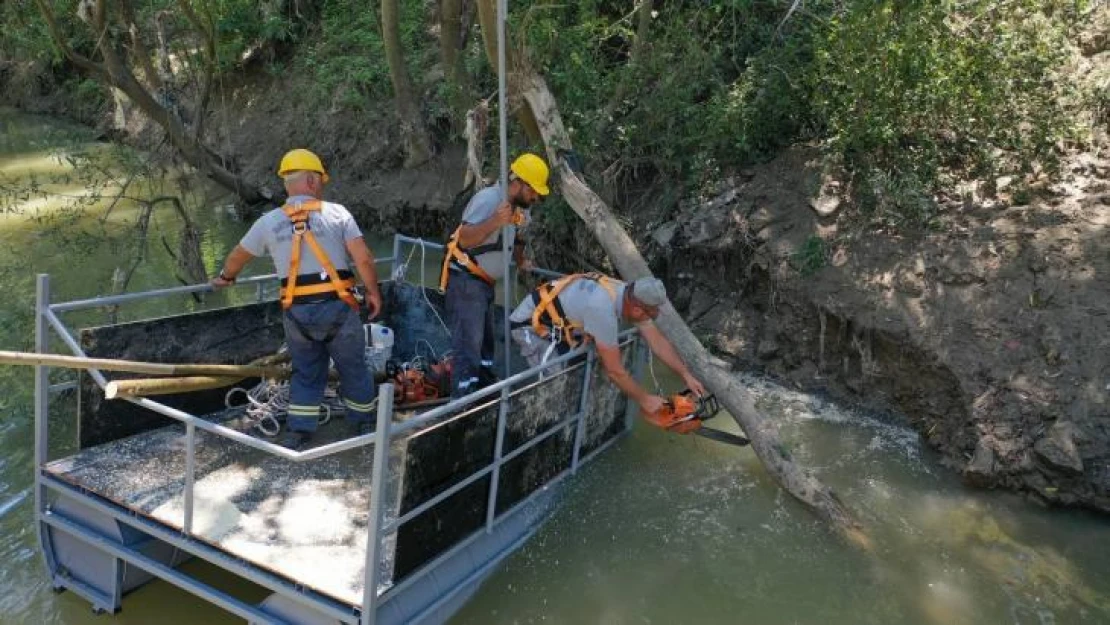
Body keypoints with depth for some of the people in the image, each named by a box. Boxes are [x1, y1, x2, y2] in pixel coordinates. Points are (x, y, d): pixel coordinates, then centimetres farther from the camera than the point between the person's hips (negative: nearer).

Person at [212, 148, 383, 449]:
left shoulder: (269, 221, 6)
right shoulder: (336, 212, -3)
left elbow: (237, 256, 21)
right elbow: (363, 259, -10)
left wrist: (224, 278, 40)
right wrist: (373, 291, 4)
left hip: (297, 311, 3)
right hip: (337, 306, -2)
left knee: (306, 371, 20)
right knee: (353, 368, 16)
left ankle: (298, 432, 18)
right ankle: (363, 424, 30)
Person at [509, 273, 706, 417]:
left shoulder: (631, 297, -12)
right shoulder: (603, 309, -38)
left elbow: (657, 340, -1)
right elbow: (614, 370, -30)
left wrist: (686, 375, -1)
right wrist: (644, 400, -17)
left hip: (558, 322, 9)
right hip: (530, 325, -9)